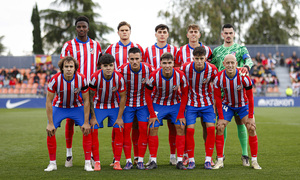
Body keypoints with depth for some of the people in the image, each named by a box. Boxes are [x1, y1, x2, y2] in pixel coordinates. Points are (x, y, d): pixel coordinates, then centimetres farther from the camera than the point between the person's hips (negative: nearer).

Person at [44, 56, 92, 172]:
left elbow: (86, 100, -15)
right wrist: (50, 123, -20)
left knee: (87, 130, -12)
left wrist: (86, 122, -15)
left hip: (77, 107, 0)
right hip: (59, 107, 0)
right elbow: (49, 102, -18)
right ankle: (52, 163, 1)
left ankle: (88, 163, -3)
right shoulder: (55, 80, -27)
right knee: (50, 131, -13)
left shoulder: (81, 79, -25)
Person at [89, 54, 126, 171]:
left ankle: (117, 161, -1)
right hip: (98, 106, -1)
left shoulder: (119, 78, -21)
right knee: (93, 131, -12)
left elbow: (123, 97, -10)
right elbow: (90, 98, -13)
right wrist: (93, 117, -14)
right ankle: (97, 162, -4)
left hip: (114, 106, 1)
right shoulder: (95, 77, -24)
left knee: (118, 131, -9)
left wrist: (119, 117, -11)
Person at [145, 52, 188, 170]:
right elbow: (147, 94, -10)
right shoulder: (154, 76, -24)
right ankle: (153, 161, -1)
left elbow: (184, 94, -8)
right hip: (158, 104, -1)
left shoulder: (180, 76, -21)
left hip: (175, 104, 1)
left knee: (180, 127, -9)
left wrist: (181, 114, -11)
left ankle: (180, 161, -3)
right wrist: (152, 114, -13)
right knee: (153, 128, -9)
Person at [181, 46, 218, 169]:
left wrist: (215, 102, 2)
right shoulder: (185, 68, -15)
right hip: (191, 103, 0)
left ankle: (208, 160, 0)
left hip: (207, 103, 0)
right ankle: (191, 160, 4)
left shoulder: (212, 69, -14)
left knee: (210, 128, -10)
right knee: (189, 130, -9)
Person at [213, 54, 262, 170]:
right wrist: (221, 117, -13)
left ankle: (254, 161, -3)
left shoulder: (244, 77, -26)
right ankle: (220, 161, -4)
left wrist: (250, 117, -16)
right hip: (227, 105, 1)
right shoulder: (219, 78, -21)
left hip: (243, 105, -1)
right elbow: (217, 98, -10)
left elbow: (250, 97, -16)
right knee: (220, 128, -12)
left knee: (251, 128, -13)